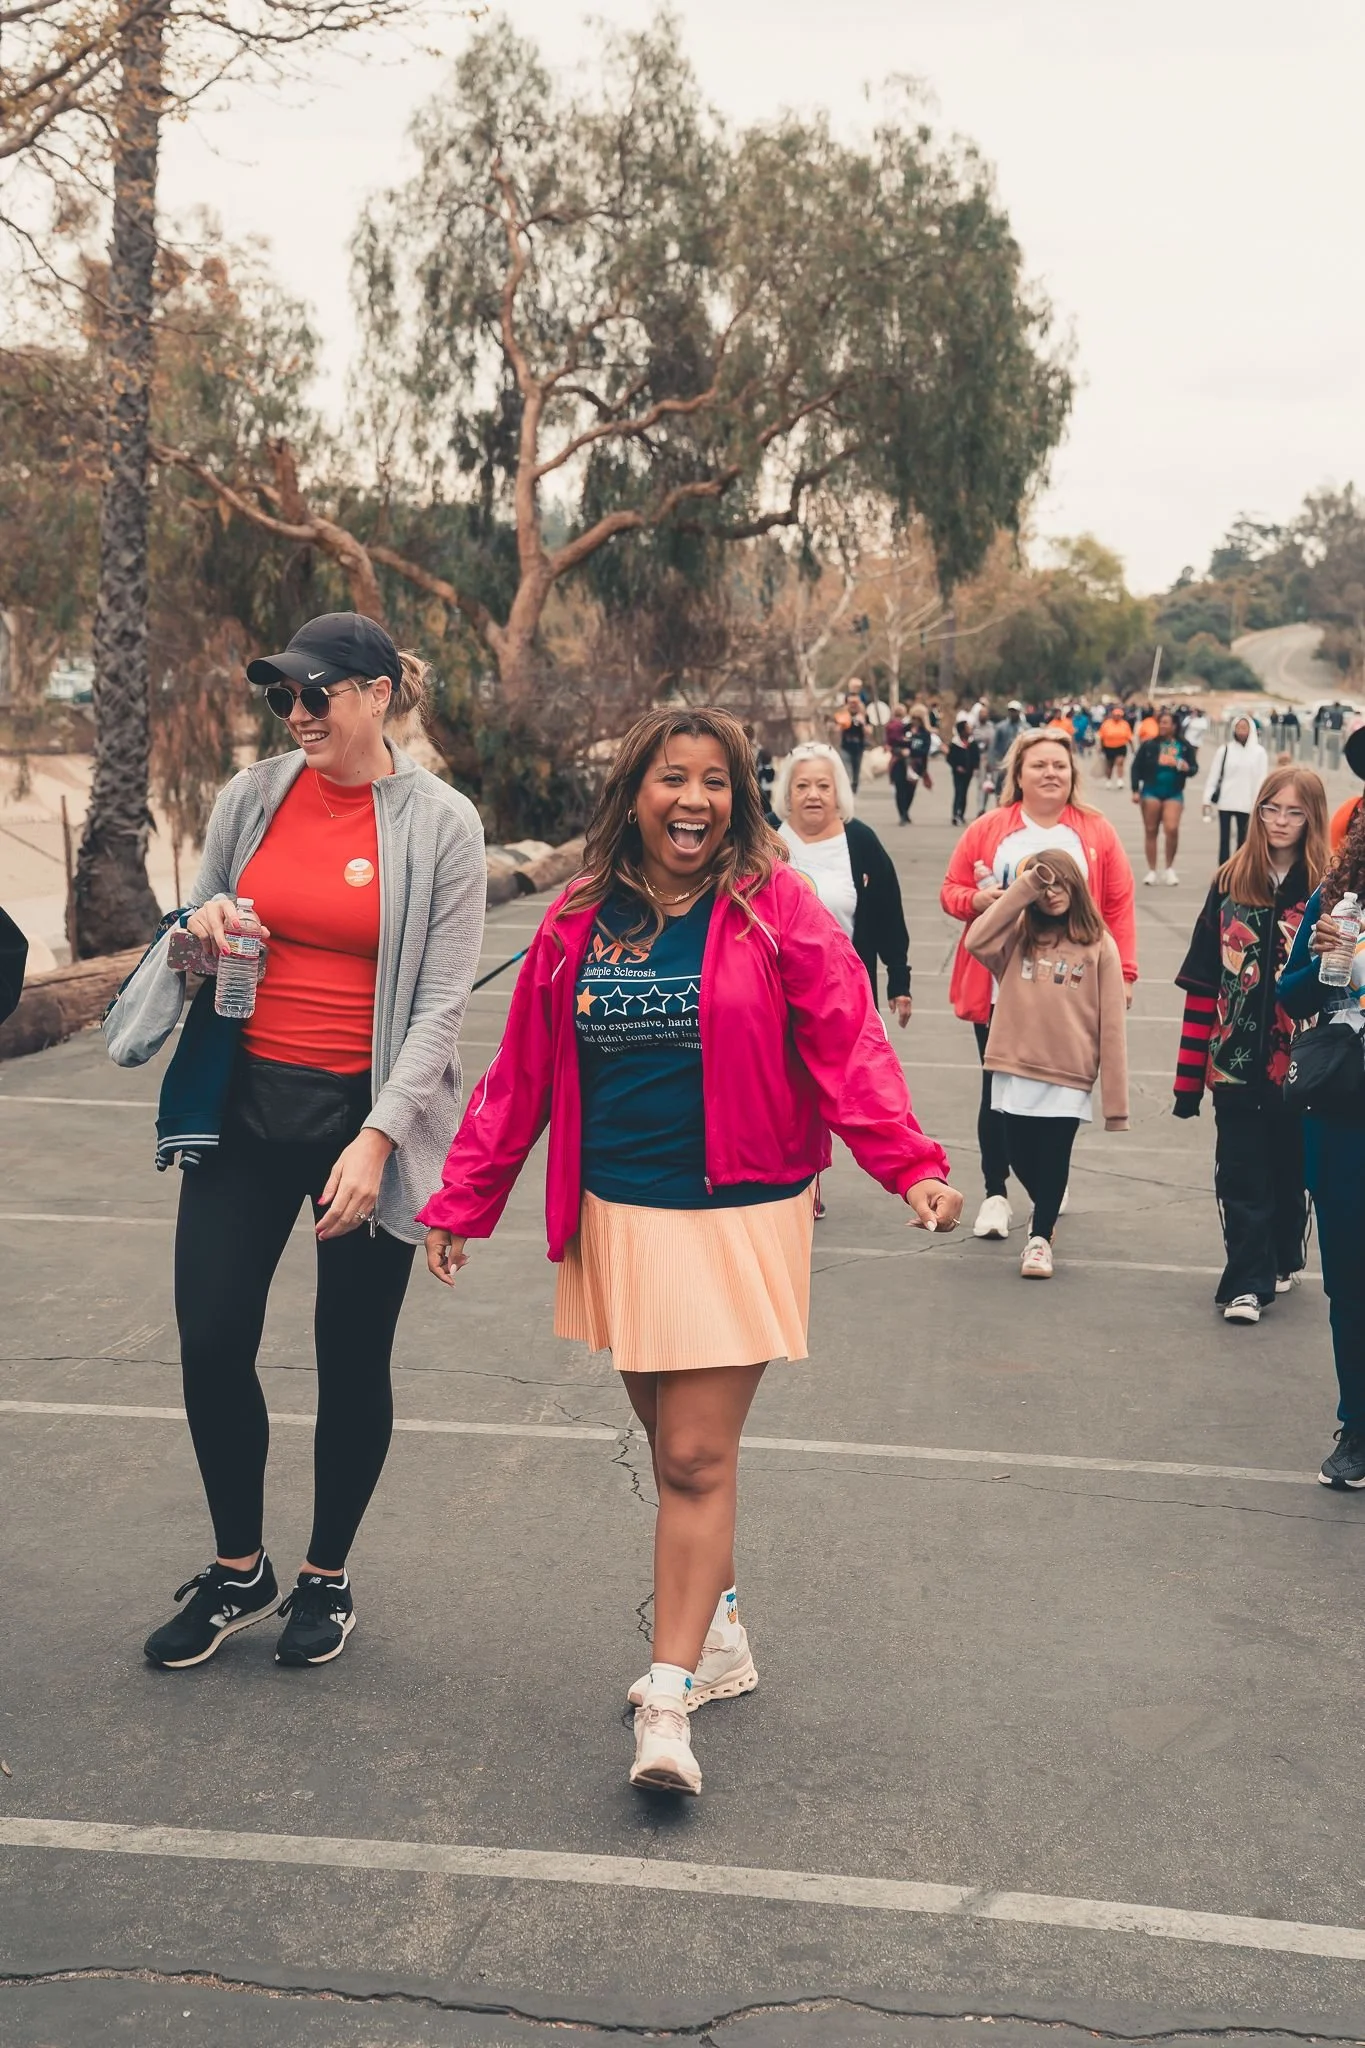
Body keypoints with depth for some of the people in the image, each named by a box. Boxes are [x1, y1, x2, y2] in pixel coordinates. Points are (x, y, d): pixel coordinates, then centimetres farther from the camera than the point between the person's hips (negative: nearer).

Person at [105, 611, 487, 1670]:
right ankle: (239, 1572, 25)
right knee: (212, 1342, 2)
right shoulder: (252, 796, 4)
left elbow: (442, 1001, -9)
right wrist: (203, 929, -7)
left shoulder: (441, 823, -7)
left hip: (366, 1112, -3)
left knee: (352, 1359, 7)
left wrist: (377, 1138, -17)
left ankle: (328, 1577, 28)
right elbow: (202, 933, 18)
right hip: (246, 1103, 4)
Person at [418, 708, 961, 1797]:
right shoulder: (577, 924, 4)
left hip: (737, 1218, -4)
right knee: (672, 1444, 16)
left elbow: (848, 1048, -10)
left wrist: (912, 1166, -22)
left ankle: (668, 1702, 2)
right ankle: (719, 1635, 35)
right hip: (617, 1220, 4)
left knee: (697, 1459, -5)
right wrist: (462, 1201, 8)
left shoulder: (776, 908, -6)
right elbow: (521, 1074, 8)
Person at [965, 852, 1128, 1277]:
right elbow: (976, 941, -14)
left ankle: (1040, 1237, 22)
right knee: (1021, 1157, 12)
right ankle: (1045, 1212, 40)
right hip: (1015, 1071, 3)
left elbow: (1111, 1025, -3)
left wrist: (1115, 1101, -6)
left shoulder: (1098, 945, -2)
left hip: (1068, 1077, -3)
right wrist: (1022, 889, -13)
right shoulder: (1020, 934, 7)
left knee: (1053, 1159, 3)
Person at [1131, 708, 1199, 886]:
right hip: (1151, 791, 0)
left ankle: (1170, 868, 5)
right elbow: (1137, 767, 0)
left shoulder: (1184, 746, 2)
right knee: (1151, 831, 4)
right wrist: (1136, 790, -5)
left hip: (1174, 793, 0)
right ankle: (1151, 870, 14)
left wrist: (1186, 767, -18)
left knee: (1172, 829, -14)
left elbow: (1194, 768, 6)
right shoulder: (1149, 745, -2)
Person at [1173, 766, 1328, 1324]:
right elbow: (1203, 982, 2)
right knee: (1241, 1173, 0)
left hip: (1297, 1061, -1)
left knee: (1290, 1166, 14)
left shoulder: (1326, 890, -4)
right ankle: (1247, 1282, 5)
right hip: (1236, 1057, 1)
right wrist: (1189, 1074, 0)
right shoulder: (1230, 883, 3)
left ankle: (1284, 1259, 33)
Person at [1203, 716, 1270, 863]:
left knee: (1243, 840, 8)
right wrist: (1207, 799, -4)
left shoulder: (1259, 752, -2)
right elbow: (1213, 775, 1)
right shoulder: (1225, 749, 0)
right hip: (1225, 801, 0)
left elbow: (1261, 780, -3)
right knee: (1224, 839, 4)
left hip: (1246, 803, 0)